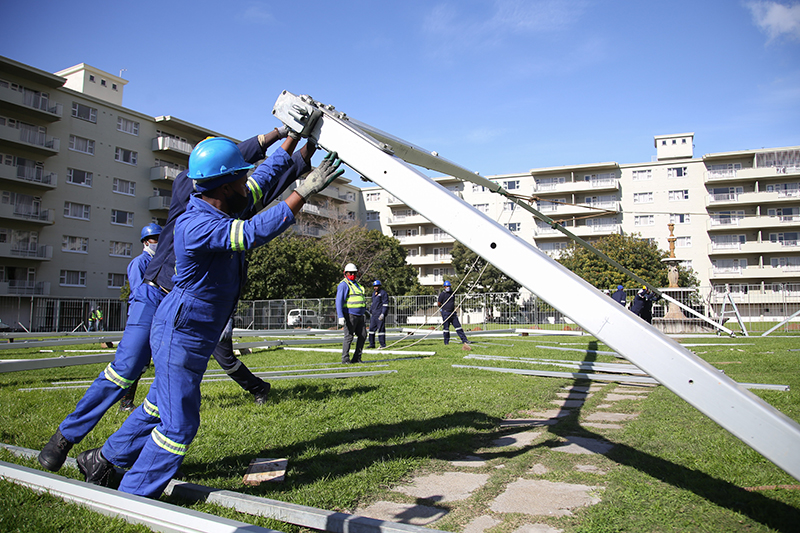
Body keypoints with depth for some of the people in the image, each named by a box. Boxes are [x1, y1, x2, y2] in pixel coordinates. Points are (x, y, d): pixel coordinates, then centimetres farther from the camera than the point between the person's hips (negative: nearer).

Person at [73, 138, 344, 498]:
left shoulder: (216, 209, 1)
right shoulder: (194, 226, -28)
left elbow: (261, 179, 13)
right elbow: (253, 233, -40)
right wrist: (304, 192, -39)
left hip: (195, 336, 10)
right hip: (180, 336, -10)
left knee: (160, 406, 25)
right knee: (179, 424, 0)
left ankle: (104, 460, 44)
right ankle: (133, 500, 18)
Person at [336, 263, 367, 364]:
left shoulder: (356, 284, 19)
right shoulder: (344, 284, -8)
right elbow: (339, 301, -14)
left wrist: (363, 314, 25)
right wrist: (341, 317, -21)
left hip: (359, 315, 8)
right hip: (350, 315, -8)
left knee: (363, 335, 4)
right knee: (349, 337, -4)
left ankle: (357, 358, 11)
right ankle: (345, 359, 4)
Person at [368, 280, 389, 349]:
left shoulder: (383, 293, -8)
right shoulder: (374, 293, 19)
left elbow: (385, 304, -13)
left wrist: (383, 314, -20)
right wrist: (370, 311, 23)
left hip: (380, 314, -9)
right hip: (373, 314, 9)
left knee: (381, 329, -7)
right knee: (372, 328, 9)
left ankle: (383, 345, -1)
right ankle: (372, 344, 16)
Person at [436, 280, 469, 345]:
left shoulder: (452, 293, 14)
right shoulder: (442, 294, -7)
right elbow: (438, 304, -6)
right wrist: (444, 308, 5)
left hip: (453, 312, 6)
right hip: (445, 313, -6)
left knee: (458, 325, 4)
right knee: (446, 327, -1)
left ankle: (464, 340, 5)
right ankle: (446, 342, 9)